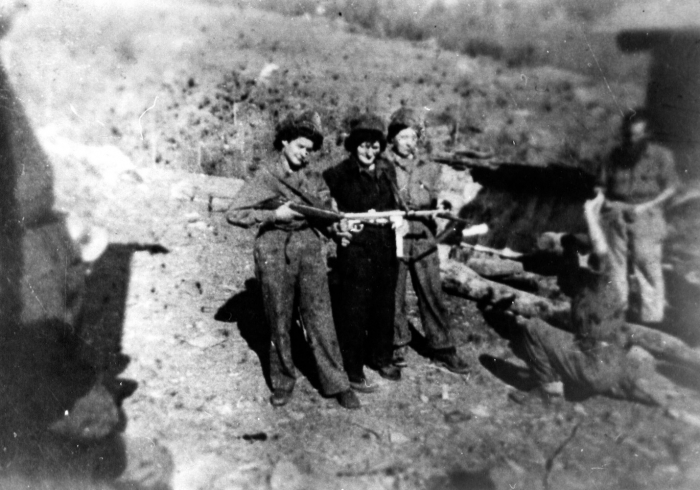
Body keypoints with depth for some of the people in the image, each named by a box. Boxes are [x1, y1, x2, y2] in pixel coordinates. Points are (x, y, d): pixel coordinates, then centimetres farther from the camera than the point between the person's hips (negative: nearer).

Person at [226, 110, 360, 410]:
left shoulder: (314, 180, 11)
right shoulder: (266, 176, 0)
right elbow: (234, 214, -5)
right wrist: (274, 214, -13)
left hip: (309, 249, 2)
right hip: (274, 251, -2)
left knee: (320, 317, 1)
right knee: (279, 320, 6)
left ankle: (336, 383, 9)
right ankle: (283, 381, 23)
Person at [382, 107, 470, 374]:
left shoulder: (429, 168, 11)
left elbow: (438, 201, 13)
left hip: (424, 239, 2)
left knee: (433, 294, 5)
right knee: (394, 295, 6)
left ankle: (442, 349, 16)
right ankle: (398, 344, 22)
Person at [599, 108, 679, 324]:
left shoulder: (661, 155, -1)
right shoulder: (616, 155, 8)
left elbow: (670, 187, -1)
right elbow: (603, 185, 12)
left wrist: (644, 207, -11)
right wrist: (608, 202, -8)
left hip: (646, 218, -3)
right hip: (616, 217, 3)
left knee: (647, 266, -2)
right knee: (616, 265, 6)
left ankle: (651, 318, 8)